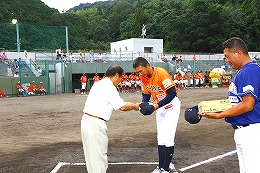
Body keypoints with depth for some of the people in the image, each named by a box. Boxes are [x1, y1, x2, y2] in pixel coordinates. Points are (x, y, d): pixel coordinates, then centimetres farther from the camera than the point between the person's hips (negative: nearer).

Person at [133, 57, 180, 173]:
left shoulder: (161, 73, -26)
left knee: (168, 138, -8)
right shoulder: (144, 77, -3)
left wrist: (158, 105, -32)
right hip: (160, 107, 7)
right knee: (160, 138, 11)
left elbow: (172, 93, -27)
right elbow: (146, 94, 8)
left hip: (171, 105, -7)